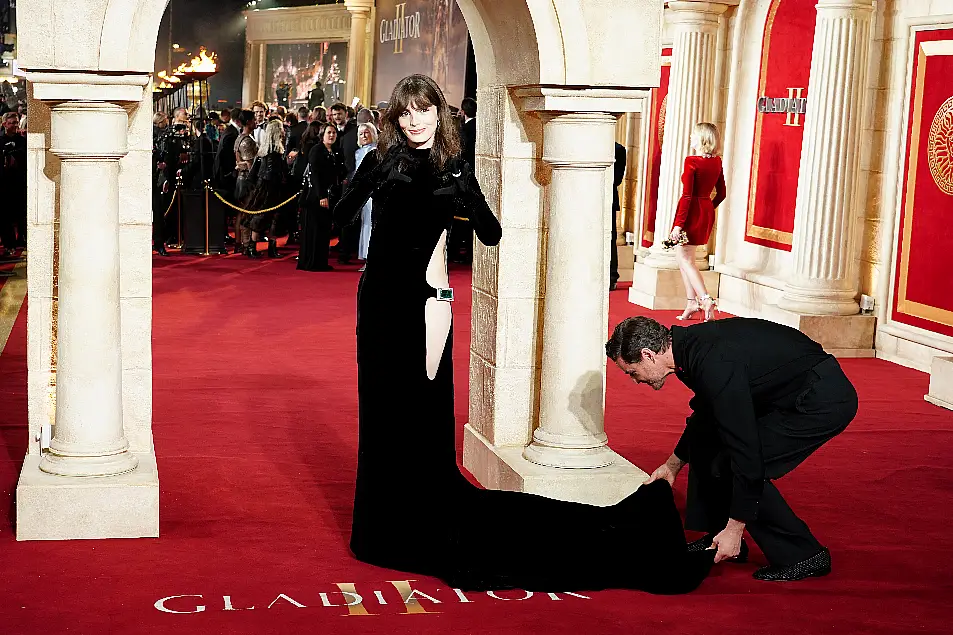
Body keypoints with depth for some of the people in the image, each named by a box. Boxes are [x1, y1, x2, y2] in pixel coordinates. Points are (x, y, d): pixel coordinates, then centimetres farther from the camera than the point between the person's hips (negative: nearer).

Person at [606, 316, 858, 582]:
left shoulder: (714, 364, -29)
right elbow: (707, 412, 21)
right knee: (705, 439, 11)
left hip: (825, 400, -10)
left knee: (734, 465, -13)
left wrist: (734, 528, -22)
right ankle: (717, 539, 21)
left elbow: (746, 449, -28)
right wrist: (673, 464, 27)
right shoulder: (690, 344, 1)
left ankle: (802, 555, -2)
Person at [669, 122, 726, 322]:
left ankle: (706, 299, -14)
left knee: (685, 260, -1)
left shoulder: (692, 161, -16)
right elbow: (721, 193, 12)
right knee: (685, 258, 17)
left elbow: (687, 195, -19)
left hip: (691, 211, -8)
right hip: (707, 211, 8)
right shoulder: (717, 161, 5)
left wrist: (678, 224, -18)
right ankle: (692, 302, 16)